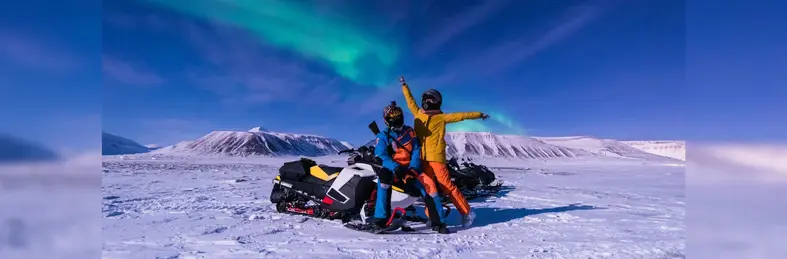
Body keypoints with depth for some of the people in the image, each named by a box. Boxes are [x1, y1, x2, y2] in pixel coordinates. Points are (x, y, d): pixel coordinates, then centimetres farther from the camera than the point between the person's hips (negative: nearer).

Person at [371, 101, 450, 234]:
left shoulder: (410, 132, 10)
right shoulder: (383, 136, 2)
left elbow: (416, 152, 4)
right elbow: (380, 156, -11)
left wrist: (412, 169, -14)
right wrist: (396, 168, -27)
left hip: (411, 168, 2)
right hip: (393, 168, -2)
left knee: (429, 184, -21)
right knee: (384, 176, -36)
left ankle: (437, 222, -11)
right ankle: (381, 218, -34)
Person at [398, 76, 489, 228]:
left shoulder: (441, 117, 2)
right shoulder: (418, 114, 15)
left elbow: (460, 116, 3)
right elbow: (410, 101, 27)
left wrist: (479, 115, 5)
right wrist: (404, 85, 34)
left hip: (436, 157, -5)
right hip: (423, 158, 5)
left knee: (446, 185, -8)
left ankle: (466, 212, 1)